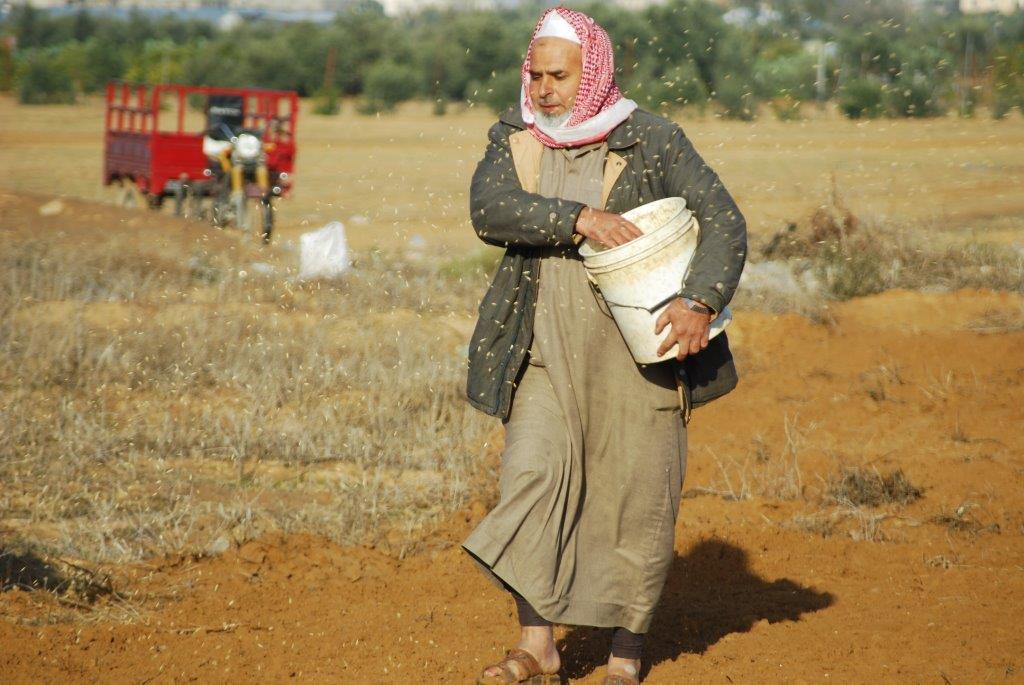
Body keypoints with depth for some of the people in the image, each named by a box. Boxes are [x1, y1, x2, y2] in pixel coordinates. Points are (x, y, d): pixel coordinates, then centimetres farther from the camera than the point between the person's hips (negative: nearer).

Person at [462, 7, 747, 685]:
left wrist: (700, 302, -27)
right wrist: (579, 217, -27)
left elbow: (724, 221, -11)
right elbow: (489, 208, -14)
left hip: (637, 347, -2)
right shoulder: (512, 137, 4)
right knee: (530, 475, -12)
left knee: (638, 495, 2)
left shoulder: (652, 140, -6)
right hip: (545, 348, 2)